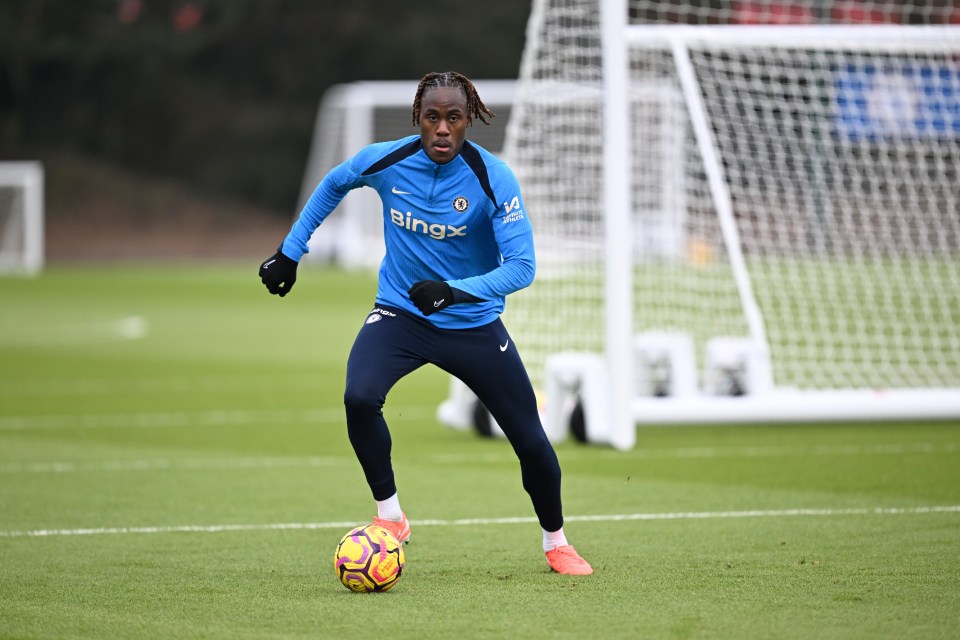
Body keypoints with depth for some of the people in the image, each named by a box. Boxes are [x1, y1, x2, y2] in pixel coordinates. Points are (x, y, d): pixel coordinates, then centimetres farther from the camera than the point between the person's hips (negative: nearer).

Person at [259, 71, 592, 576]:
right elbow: (333, 184, 10)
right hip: (400, 313, 1)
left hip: (473, 322, -1)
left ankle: (556, 543, 27)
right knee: (359, 398, -28)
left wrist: (455, 292, -39)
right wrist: (290, 251, 11)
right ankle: (390, 517, -9)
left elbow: (521, 266, -25)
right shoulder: (385, 161, -13)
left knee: (530, 440, 0)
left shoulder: (493, 179, -20)